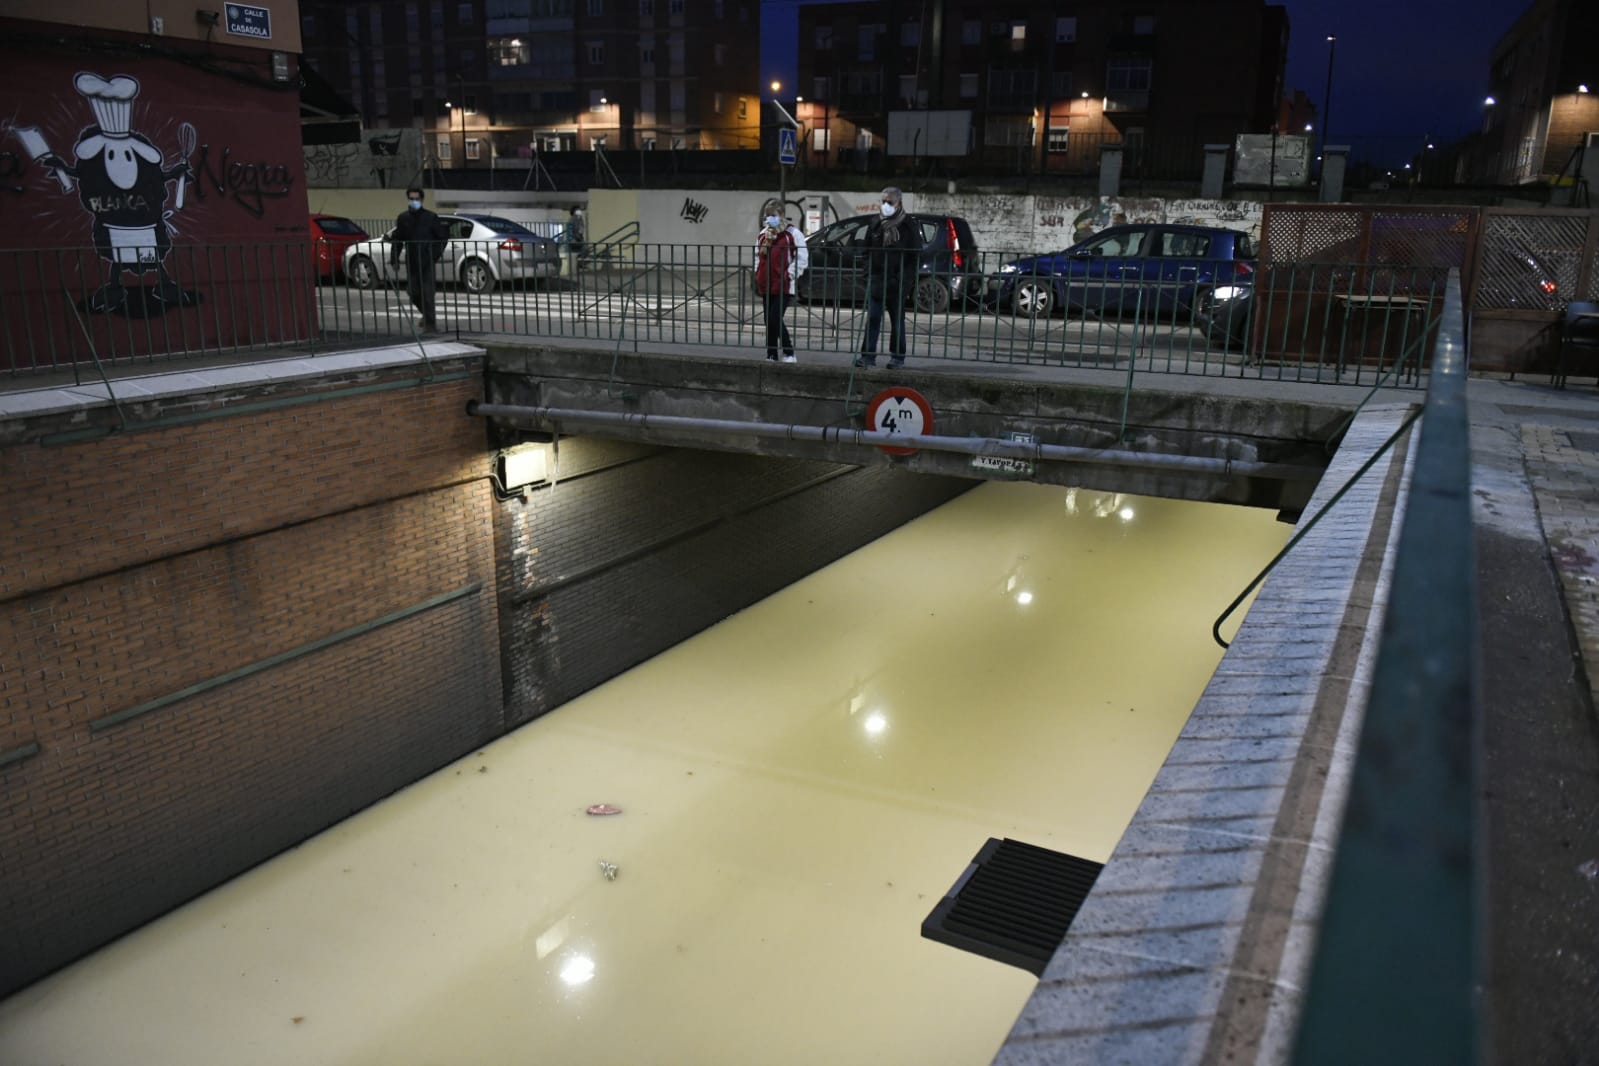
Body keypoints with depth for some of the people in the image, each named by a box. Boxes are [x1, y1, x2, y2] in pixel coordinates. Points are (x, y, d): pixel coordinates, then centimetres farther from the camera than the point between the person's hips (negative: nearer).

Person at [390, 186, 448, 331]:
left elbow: (443, 236, 2)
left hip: (427, 261, -4)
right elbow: (397, 240, 12)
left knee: (428, 292, -7)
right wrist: (394, 258, 6)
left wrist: (437, 253, -6)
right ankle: (427, 315, 30)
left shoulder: (430, 217, -2)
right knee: (413, 292, 6)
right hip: (411, 261, 4)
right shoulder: (403, 218, 8)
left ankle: (430, 322, 1)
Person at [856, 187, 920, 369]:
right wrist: (868, 274, 4)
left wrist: (908, 280, -10)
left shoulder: (908, 226, -2)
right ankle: (868, 355, -1)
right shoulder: (876, 226, 10)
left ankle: (898, 356, 14)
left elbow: (915, 256, -3)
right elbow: (868, 252, 15)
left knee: (897, 321, 6)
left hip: (897, 282, -3)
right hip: (877, 280, 3)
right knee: (872, 318, -3)